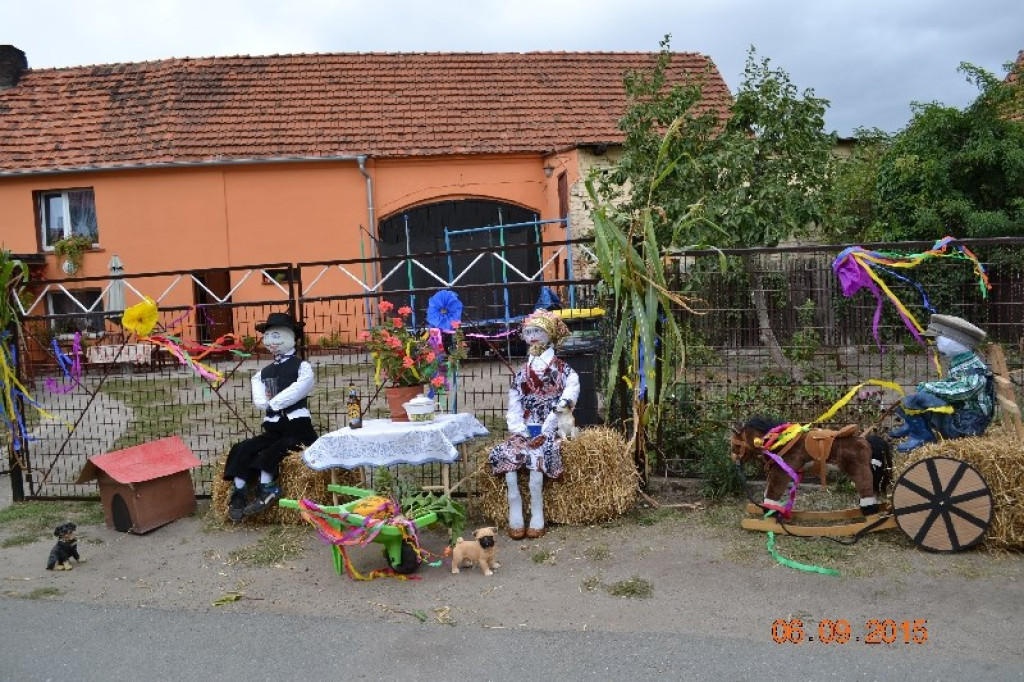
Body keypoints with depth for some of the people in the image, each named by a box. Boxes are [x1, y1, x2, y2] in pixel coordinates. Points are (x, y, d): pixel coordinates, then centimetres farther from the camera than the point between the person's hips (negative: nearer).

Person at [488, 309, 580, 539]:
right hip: (525, 428, 4)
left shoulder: (561, 369, 2)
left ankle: (537, 514, -21)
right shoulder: (522, 372, 15)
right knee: (506, 453, -24)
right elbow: (514, 406, 8)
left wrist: (545, 431, -21)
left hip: (549, 428, -4)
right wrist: (519, 430, -8)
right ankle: (515, 511, -17)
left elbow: (564, 403, -11)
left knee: (536, 453, -33)